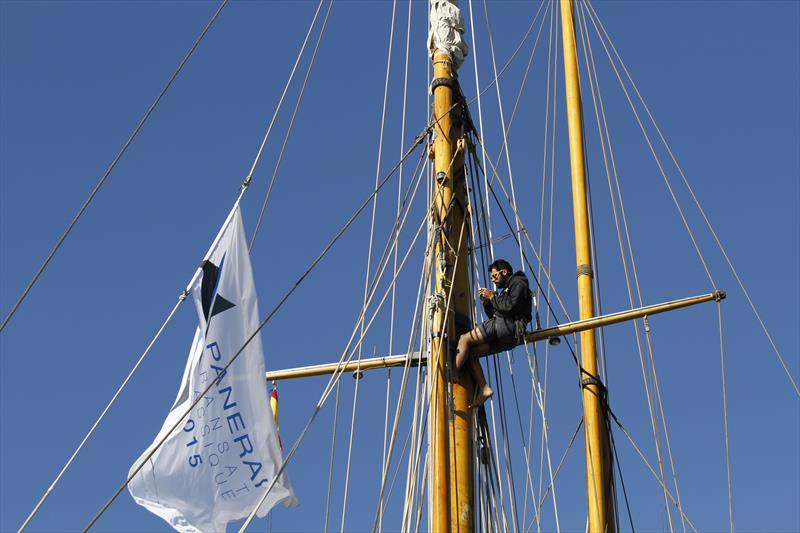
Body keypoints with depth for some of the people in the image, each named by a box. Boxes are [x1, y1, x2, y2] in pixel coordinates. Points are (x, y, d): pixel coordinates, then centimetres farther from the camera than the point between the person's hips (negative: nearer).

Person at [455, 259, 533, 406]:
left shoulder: (518, 284, 3)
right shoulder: (504, 289, 32)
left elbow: (511, 306, -15)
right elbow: (493, 313, 28)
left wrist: (493, 297, -5)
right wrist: (486, 302, 12)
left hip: (509, 325, -10)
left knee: (464, 339, -16)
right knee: (471, 352, -1)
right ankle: (483, 388, -10)